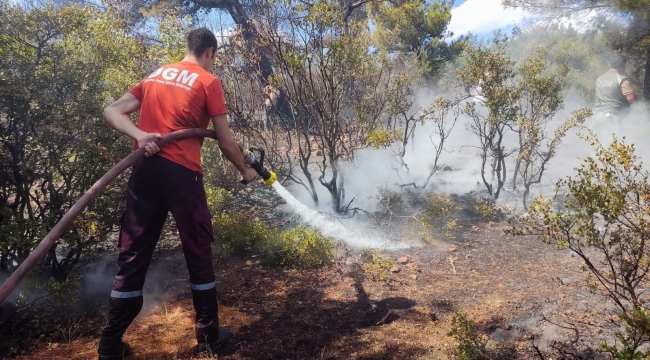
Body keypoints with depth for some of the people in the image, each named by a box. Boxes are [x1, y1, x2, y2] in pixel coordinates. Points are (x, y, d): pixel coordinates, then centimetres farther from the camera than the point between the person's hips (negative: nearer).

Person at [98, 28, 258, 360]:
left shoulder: (154, 76, 19)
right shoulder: (208, 82, 2)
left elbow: (111, 112, 8)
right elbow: (226, 143, 2)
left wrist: (139, 136, -7)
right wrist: (245, 170, 17)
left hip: (145, 170, 5)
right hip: (181, 173, -5)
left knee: (132, 255, 10)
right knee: (198, 253, 9)